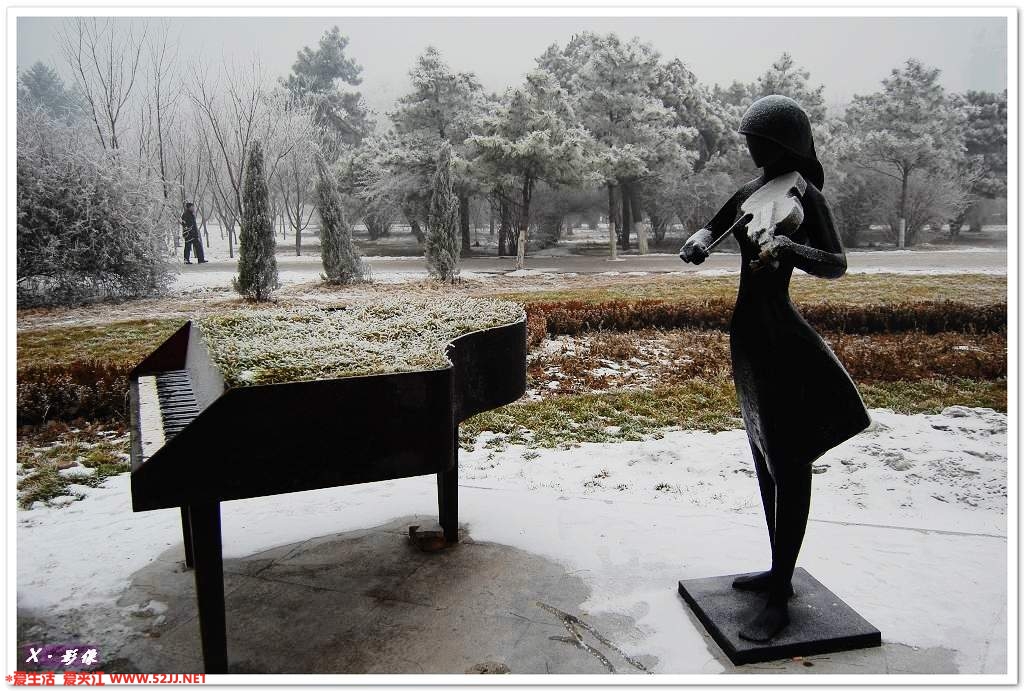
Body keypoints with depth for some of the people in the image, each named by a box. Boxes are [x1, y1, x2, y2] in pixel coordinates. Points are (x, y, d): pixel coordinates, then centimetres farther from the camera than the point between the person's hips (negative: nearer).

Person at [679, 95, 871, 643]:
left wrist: (792, 249, -37)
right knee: (766, 461, 16)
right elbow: (712, 229, 16)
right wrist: (698, 242, -8)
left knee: (789, 464, -3)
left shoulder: (805, 196, -8)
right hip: (747, 334, 9)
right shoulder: (751, 191, 12)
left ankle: (779, 599, 5)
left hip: (778, 337, -9)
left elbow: (836, 265, -17)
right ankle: (780, 572, 31)